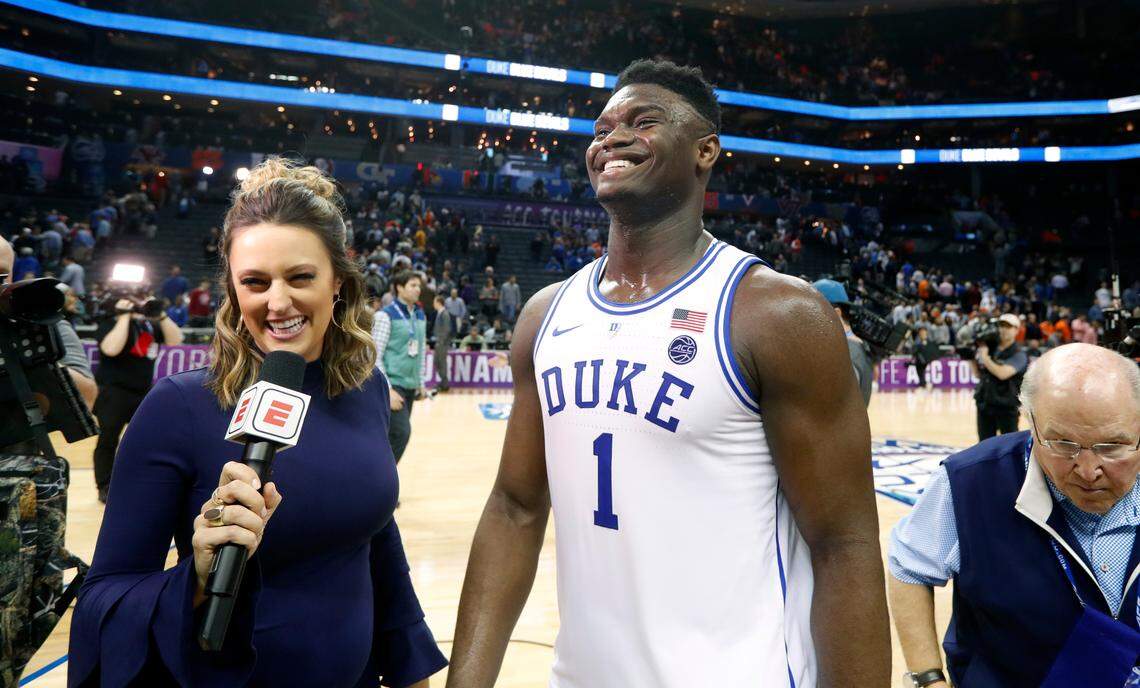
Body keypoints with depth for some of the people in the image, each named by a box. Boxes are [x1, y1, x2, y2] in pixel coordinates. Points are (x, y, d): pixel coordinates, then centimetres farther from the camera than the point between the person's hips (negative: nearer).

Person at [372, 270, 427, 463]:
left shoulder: (420, 316, 12)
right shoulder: (386, 315, -9)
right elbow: (375, 356, -12)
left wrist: (421, 384, 17)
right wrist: (387, 390, -17)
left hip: (410, 387, 7)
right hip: (392, 385, -7)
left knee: (394, 436, 9)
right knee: (400, 434, -14)